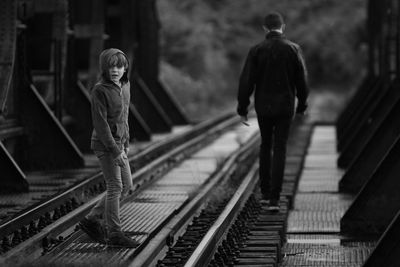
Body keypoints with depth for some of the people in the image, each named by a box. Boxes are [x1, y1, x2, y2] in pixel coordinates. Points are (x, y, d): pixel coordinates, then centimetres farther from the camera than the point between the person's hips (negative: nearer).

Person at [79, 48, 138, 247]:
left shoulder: (125, 86, 6)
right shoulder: (99, 90, -17)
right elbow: (100, 123, -20)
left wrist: (126, 144, 19)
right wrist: (115, 151, -22)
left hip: (118, 143, 8)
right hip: (104, 144, -8)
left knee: (126, 186, 11)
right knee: (115, 187, -4)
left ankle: (92, 220, 20)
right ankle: (114, 233, 5)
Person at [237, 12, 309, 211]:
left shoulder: (256, 50, -6)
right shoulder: (293, 49, -5)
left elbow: (246, 81, -8)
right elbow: (301, 81, -2)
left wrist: (242, 109, -1)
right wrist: (302, 105, 11)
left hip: (263, 106, 1)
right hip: (285, 107, -1)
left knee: (265, 145, 20)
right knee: (279, 150, 1)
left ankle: (265, 193, 21)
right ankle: (274, 199, -7)